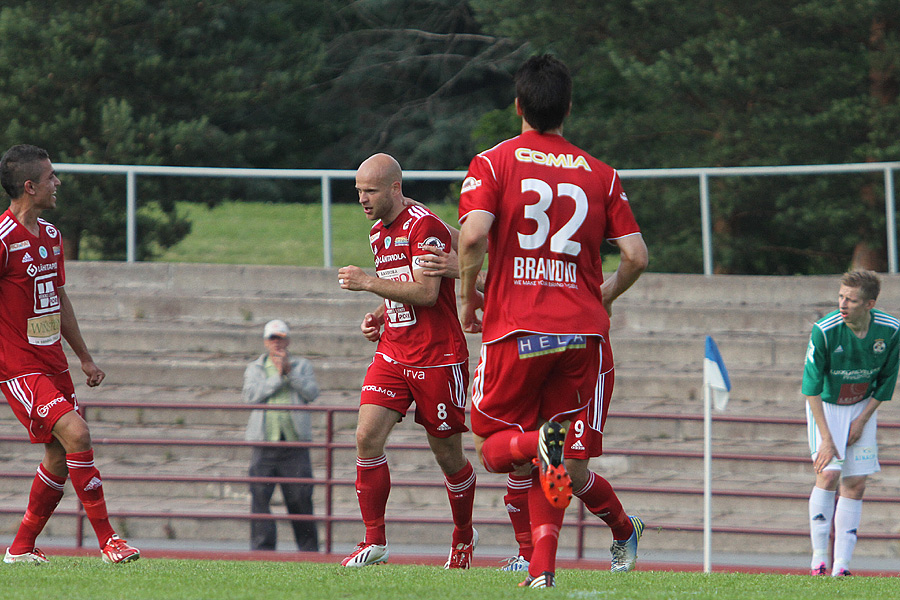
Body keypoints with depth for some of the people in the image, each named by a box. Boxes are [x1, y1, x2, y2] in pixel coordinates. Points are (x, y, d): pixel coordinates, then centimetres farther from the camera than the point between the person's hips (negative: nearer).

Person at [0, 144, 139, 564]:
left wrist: (84, 357, 24)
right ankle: (107, 539, -16)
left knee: (60, 457, 8)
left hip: (53, 363, 9)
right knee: (75, 434, -20)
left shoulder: (50, 235, 12)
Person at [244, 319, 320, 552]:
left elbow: (311, 392, -1)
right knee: (259, 496, -5)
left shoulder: (302, 366, 16)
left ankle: (308, 548, 8)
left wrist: (289, 371, -7)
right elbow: (251, 395, -2)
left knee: (300, 497, -1)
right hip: (265, 443, 1)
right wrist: (277, 376, -6)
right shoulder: (254, 368, 17)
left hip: (294, 442, -1)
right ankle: (262, 547, -1)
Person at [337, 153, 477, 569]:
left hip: (438, 358, -7)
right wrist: (378, 316, 8)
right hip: (393, 355, 7)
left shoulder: (424, 227, -14)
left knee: (448, 455, 3)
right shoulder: (378, 232, 13)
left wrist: (367, 282, -22)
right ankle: (374, 541, -7)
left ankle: (464, 536, 26)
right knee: (367, 437, -11)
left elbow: (426, 292, -22)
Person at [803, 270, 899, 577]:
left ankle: (842, 565, -1)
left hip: (862, 407, 3)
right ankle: (819, 558, -10)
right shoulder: (824, 330, -26)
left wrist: (862, 420, -6)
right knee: (829, 473, -18)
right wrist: (826, 438, -24)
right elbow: (812, 387, -21)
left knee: (855, 483, -2)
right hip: (825, 404, -3)